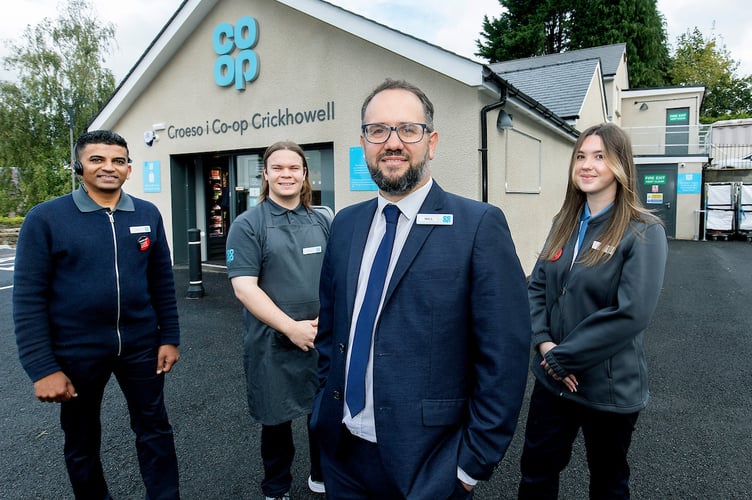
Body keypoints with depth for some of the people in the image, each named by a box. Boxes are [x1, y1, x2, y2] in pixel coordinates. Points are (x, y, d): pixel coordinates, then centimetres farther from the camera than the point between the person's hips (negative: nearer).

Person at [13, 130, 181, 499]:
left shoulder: (148, 215, 0)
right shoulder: (45, 218, -10)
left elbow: (163, 282, 4)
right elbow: (29, 298, -10)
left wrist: (169, 338, 2)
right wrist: (42, 368, -13)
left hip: (141, 345, 2)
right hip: (76, 351, -2)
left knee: (154, 429, 15)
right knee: (81, 441, 18)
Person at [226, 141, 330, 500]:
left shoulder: (322, 222, 6)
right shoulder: (248, 225, -7)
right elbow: (244, 287, -15)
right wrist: (292, 328, -19)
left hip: (323, 339, 4)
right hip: (273, 343, -3)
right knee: (277, 420, 13)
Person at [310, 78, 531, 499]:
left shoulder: (479, 225, -14)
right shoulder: (345, 224, 3)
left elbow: (505, 354, -14)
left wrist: (474, 462, -11)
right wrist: (327, 397, 7)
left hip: (426, 462, -5)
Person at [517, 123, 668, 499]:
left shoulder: (644, 232, -13)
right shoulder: (564, 223, 5)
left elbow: (631, 313, -22)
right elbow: (537, 286, 5)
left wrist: (563, 356, -18)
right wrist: (543, 342, -11)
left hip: (609, 388, -4)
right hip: (552, 380, 5)